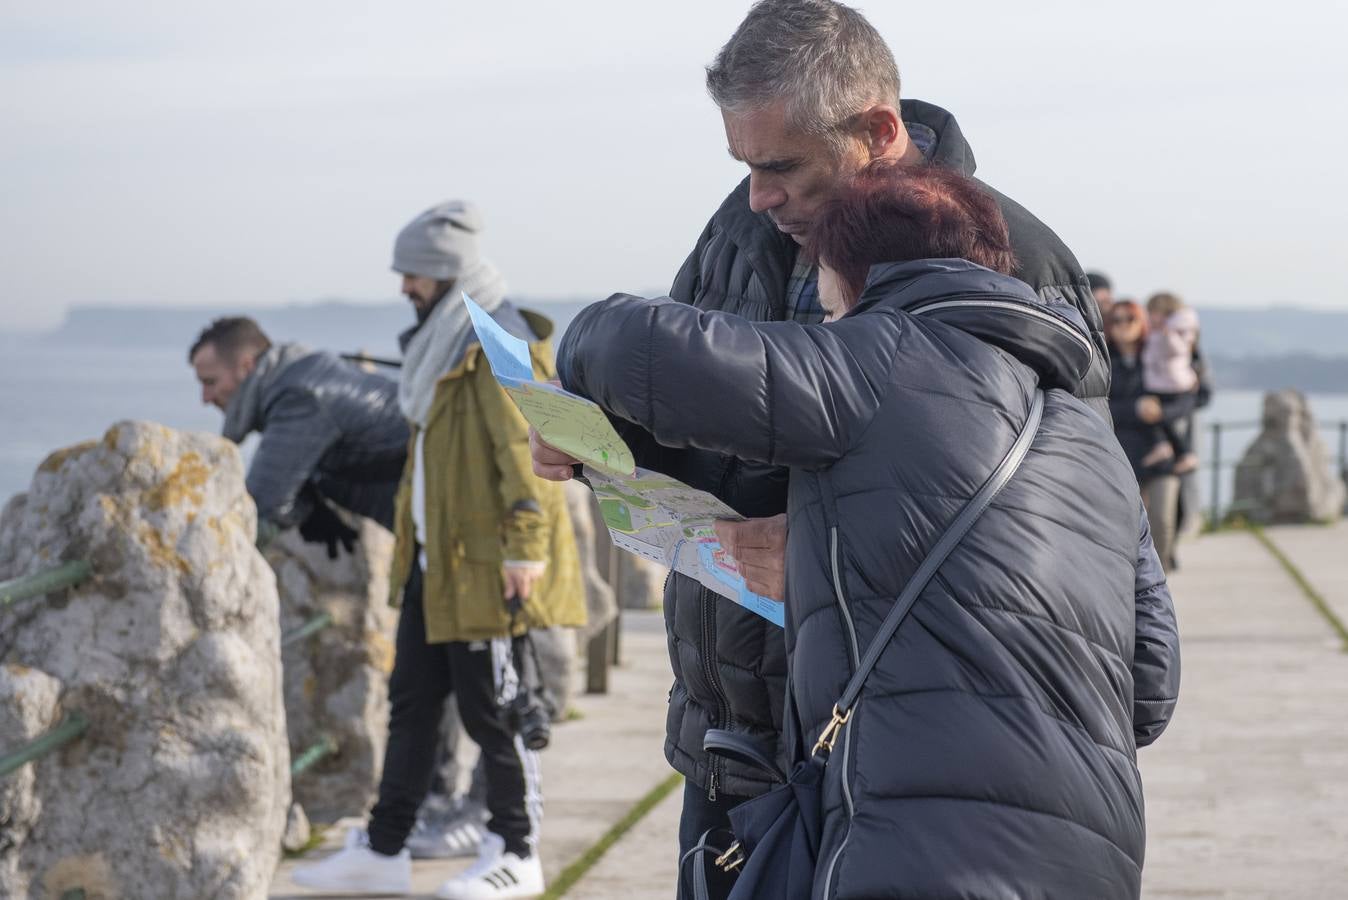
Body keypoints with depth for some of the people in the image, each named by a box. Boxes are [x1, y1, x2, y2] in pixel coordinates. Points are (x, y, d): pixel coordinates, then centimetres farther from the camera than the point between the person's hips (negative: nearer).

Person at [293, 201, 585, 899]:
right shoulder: (444, 343, 17)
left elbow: (527, 452, -20)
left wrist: (525, 548, -24)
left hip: (485, 566, -10)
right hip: (435, 561, 10)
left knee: (492, 709, -2)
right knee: (411, 701, 12)